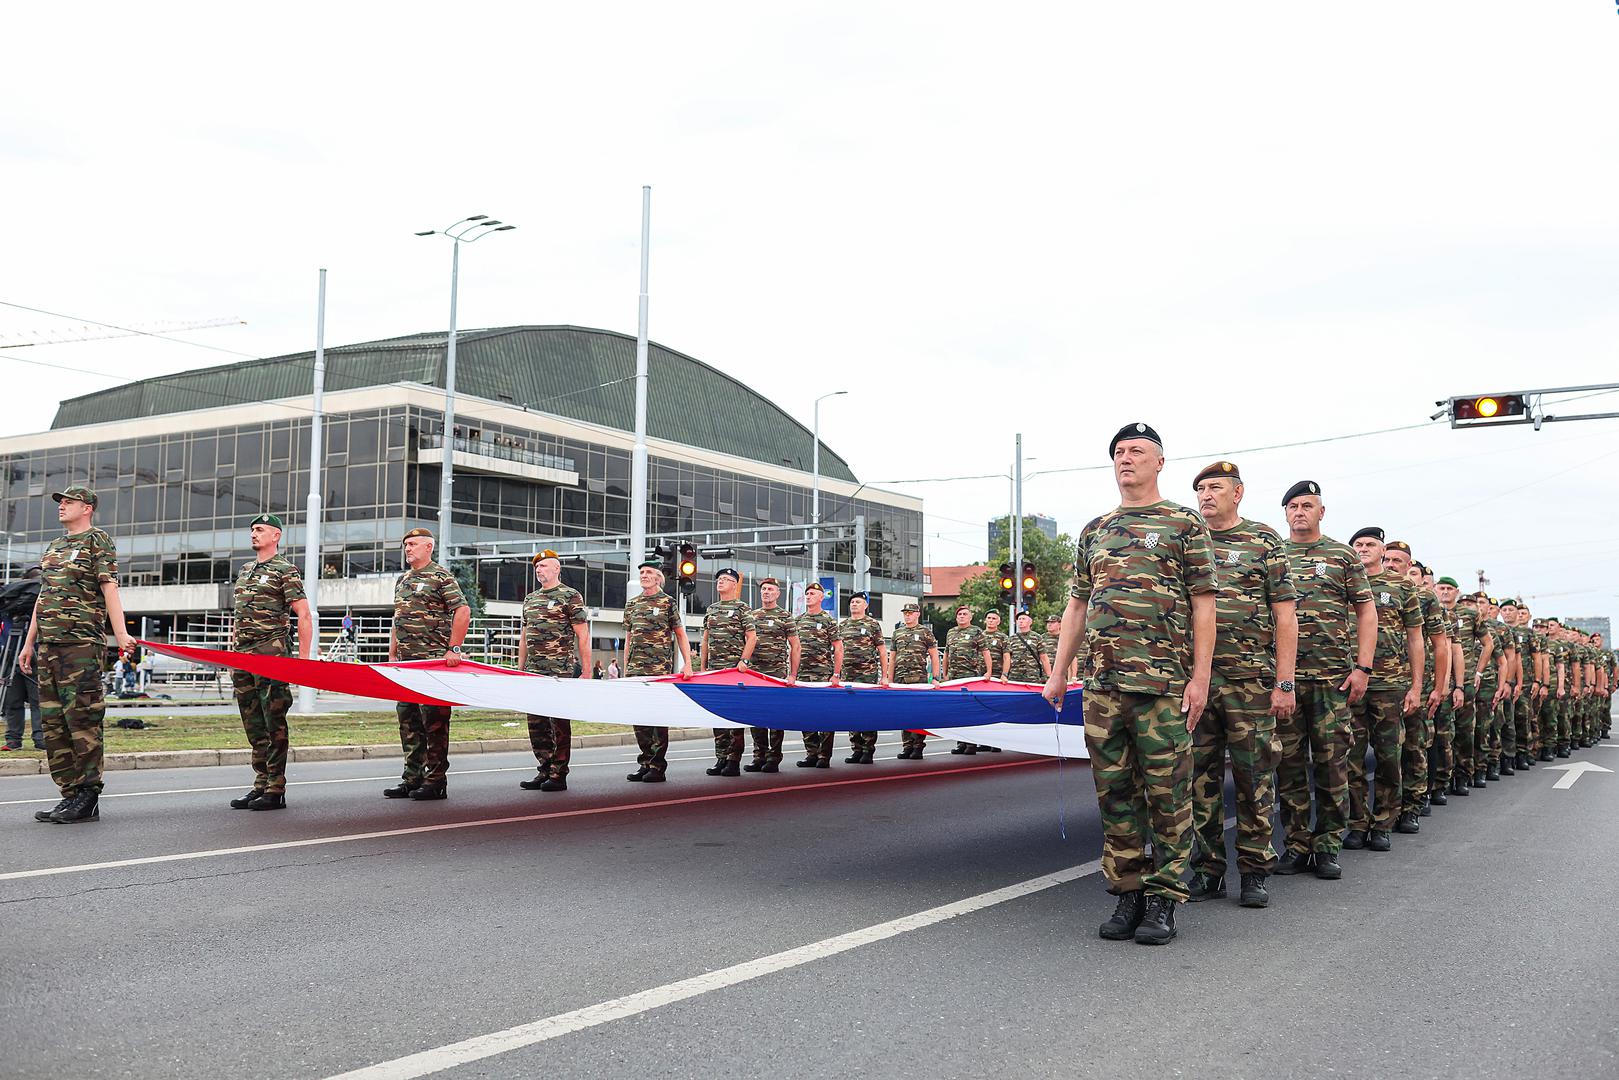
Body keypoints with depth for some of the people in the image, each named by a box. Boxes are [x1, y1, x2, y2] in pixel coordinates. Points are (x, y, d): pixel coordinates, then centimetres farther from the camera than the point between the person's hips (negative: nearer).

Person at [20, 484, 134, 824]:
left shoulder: (98, 541, 0)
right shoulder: (53, 546, 23)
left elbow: (109, 589, -10)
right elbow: (43, 597, 26)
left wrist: (120, 633, -20)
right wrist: (29, 643, 22)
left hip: (82, 643, -8)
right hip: (48, 644, 8)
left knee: (82, 718, -9)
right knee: (53, 721, 6)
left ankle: (87, 797, -6)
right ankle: (70, 794, 11)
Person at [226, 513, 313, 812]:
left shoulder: (285, 570, -3)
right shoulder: (244, 570, 20)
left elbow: (304, 615, -8)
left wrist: (303, 658, -13)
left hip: (271, 654, -8)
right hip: (242, 655, 8)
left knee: (274, 724, -6)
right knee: (253, 726, 9)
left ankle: (275, 790, -3)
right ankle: (260, 785, 15)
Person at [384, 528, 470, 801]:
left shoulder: (441, 577, -5)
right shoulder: (402, 580, 19)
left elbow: (463, 611, -13)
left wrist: (453, 649, -18)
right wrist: (392, 655, 18)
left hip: (433, 660, -8)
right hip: (406, 661, 8)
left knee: (433, 719, -6)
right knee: (407, 718, 9)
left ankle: (436, 781, -2)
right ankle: (412, 778, 14)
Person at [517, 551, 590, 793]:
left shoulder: (570, 596, -2)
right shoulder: (530, 599, 18)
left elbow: (582, 635, -5)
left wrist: (587, 670, -10)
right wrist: (520, 670, 17)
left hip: (560, 671, -7)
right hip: (533, 671, 7)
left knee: (559, 721, -4)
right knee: (535, 722, 6)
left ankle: (559, 775, 0)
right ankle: (544, 771, 14)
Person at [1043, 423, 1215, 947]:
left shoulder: (1186, 525, 3)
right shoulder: (1094, 531, 17)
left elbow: (1203, 605, -2)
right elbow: (1077, 606, 20)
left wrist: (1200, 676, -9)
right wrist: (1058, 672, 15)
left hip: (1163, 684, -5)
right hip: (1102, 683, 5)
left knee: (1167, 793, 0)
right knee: (1114, 792, 7)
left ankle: (1163, 900, 8)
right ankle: (1127, 893, 16)